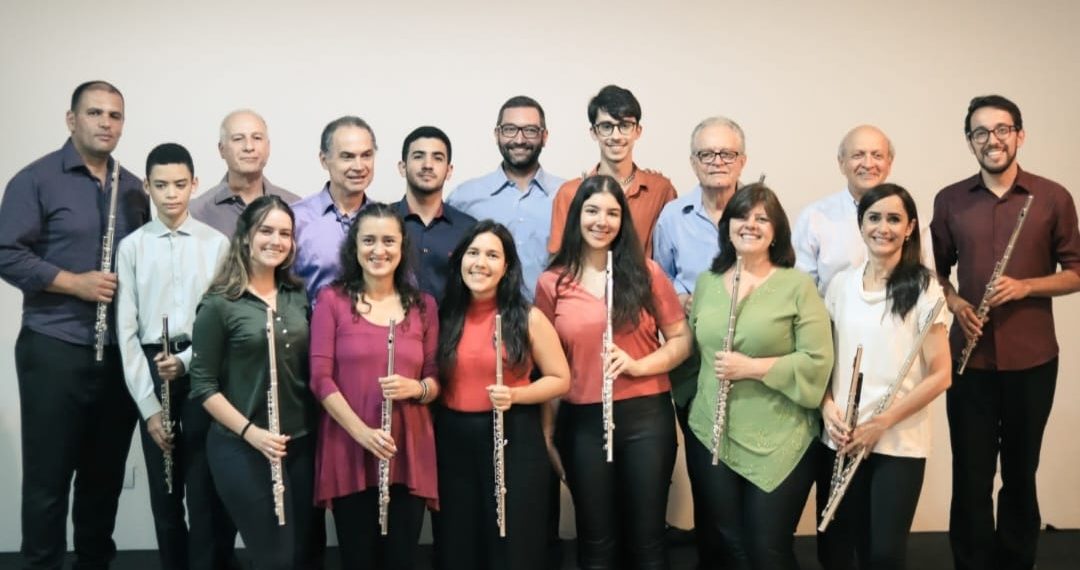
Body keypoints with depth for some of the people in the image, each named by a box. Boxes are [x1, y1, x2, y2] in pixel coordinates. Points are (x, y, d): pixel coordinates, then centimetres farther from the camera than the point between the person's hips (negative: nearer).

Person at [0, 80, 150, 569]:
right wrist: (74, 282, -17)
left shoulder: (134, 189, 12)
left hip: (121, 351, 5)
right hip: (55, 349, -5)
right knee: (48, 475, 2)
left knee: (106, 471, 13)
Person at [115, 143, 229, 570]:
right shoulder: (131, 247, 3)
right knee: (164, 495, 10)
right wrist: (148, 404, -5)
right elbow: (127, 330, 1)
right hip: (152, 373, 2)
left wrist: (187, 360, -16)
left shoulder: (217, 244, 0)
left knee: (203, 490, 0)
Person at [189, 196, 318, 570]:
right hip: (242, 449, -5)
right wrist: (251, 432, -17)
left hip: (301, 444, 5)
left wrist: (313, 428, 1)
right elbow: (203, 386, -8)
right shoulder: (219, 304, -8)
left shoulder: (299, 297, 6)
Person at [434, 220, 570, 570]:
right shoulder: (445, 316, 5)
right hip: (453, 439, 3)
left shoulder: (528, 318, -4)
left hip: (514, 438, -3)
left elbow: (560, 380, -2)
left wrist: (514, 395, -16)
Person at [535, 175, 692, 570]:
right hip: (582, 421, 0)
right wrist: (547, 426, 2)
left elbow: (681, 339, 3)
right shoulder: (552, 283, 1)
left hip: (646, 415, 0)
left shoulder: (646, 274, 0)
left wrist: (639, 365, -14)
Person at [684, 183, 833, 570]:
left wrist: (752, 367, -19)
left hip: (779, 444, -4)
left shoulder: (797, 285, -5)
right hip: (711, 436, 4)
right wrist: (690, 399, 5)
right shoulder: (706, 282, 9)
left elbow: (818, 361, -12)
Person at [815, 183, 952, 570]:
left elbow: (940, 375, -8)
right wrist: (827, 406, -6)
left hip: (899, 444, -3)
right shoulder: (841, 283, 6)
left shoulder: (923, 288, -6)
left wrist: (882, 423, -14)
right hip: (840, 440, 4)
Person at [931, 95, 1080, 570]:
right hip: (970, 358, 1)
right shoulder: (949, 201, 3)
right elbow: (937, 269, 12)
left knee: (1021, 473, 13)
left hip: (1032, 358, 0)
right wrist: (953, 301, -8)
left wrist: (1024, 287, -15)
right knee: (970, 477, 5)